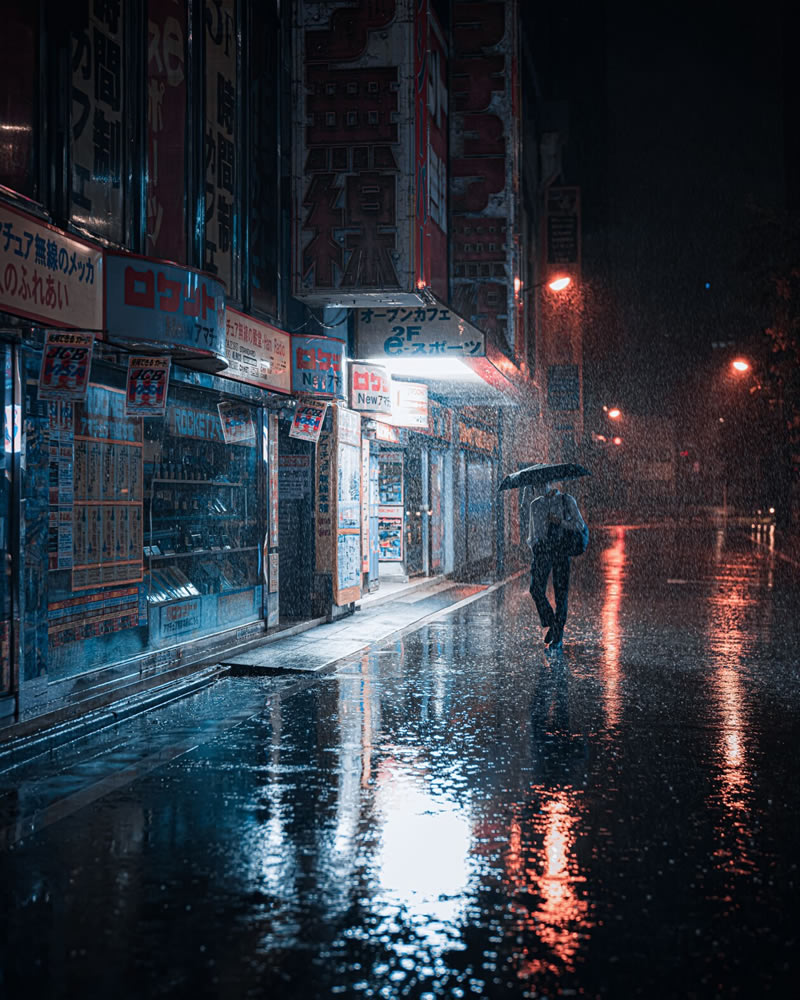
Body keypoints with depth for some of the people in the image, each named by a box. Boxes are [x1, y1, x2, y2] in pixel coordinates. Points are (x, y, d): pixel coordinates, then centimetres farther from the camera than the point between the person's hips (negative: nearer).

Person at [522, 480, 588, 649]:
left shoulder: (567, 501, 8)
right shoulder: (535, 505, 18)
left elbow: (580, 525, 3)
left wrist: (561, 522, -10)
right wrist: (532, 543, 5)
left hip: (561, 548, -3)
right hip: (542, 549, 3)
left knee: (561, 592, -5)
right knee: (536, 589, -14)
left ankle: (558, 637, 1)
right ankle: (551, 624, 5)